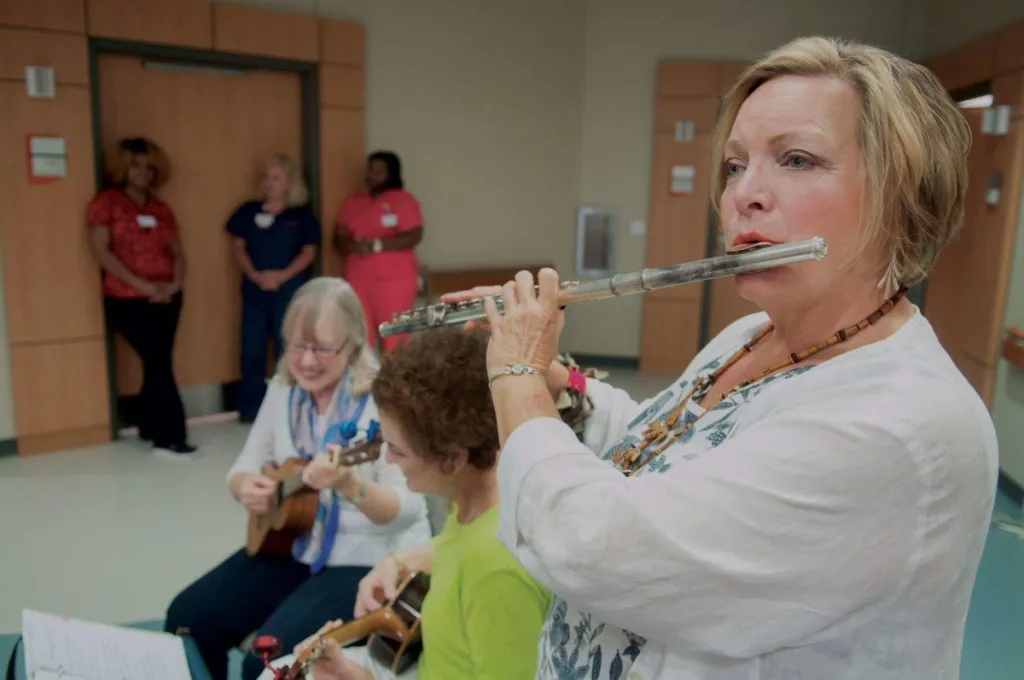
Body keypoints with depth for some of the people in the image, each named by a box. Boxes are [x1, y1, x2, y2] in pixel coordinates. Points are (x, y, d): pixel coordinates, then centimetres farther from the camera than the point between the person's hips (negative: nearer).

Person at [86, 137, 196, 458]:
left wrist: (175, 284, -7)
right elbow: (100, 250, -11)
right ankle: (170, 438, 0)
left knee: (156, 365, 10)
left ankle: (150, 429, 23)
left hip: (166, 300, 5)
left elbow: (177, 252, 13)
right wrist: (143, 285, -17)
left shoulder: (160, 208, 14)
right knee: (160, 365, -7)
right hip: (128, 301, -5)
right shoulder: (106, 202, -2)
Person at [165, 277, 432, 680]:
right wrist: (245, 487, -15)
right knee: (187, 620, 0)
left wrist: (349, 485, -42)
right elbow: (245, 467, 9)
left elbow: (407, 511, -24)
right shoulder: (284, 388, 1)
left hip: (371, 561, -7)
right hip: (292, 547, 7)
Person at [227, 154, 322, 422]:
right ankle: (251, 407, 13)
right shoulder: (249, 211, 8)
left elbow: (308, 252, 1)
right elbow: (238, 246, 6)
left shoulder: (302, 215, 4)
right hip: (254, 289, 2)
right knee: (252, 348, 4)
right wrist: (255, 275, -10)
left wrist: (283, 275, -13)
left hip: (290, 289, -2)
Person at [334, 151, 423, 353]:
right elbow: (338, 239, 10)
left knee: (394, 337, -8)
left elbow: (414, 236, -9)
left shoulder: (404, 199, 2)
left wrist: (379, 244, -19)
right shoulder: (351, 202, 16)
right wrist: (354, 246, -13)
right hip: (358, 279, 4)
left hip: (394, 278, -4)